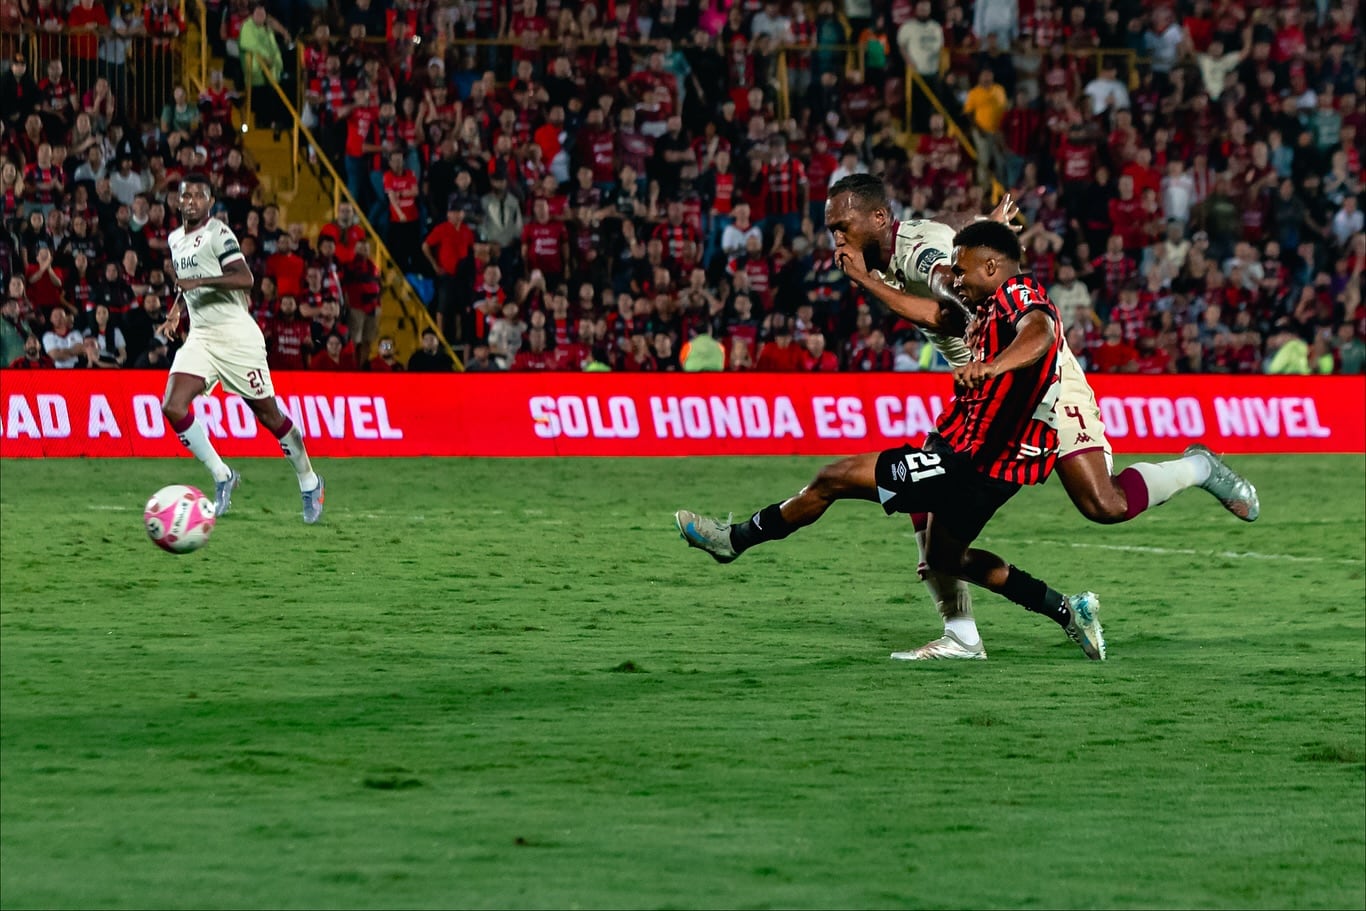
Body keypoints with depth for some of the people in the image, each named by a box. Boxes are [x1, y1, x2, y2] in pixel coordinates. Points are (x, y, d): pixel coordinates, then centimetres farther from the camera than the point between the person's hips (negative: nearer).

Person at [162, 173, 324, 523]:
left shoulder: (218, 234, -11)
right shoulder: (175, 239, 14)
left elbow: (245, 278, -24)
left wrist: (199, 282, -29)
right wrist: (176, 310, 13)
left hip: (235, 334, -7)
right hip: (199, 337, 7)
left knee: (268, 414, 0)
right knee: (173, 407, -13)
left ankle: (309, 482, 19)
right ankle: (222, 477, 0)